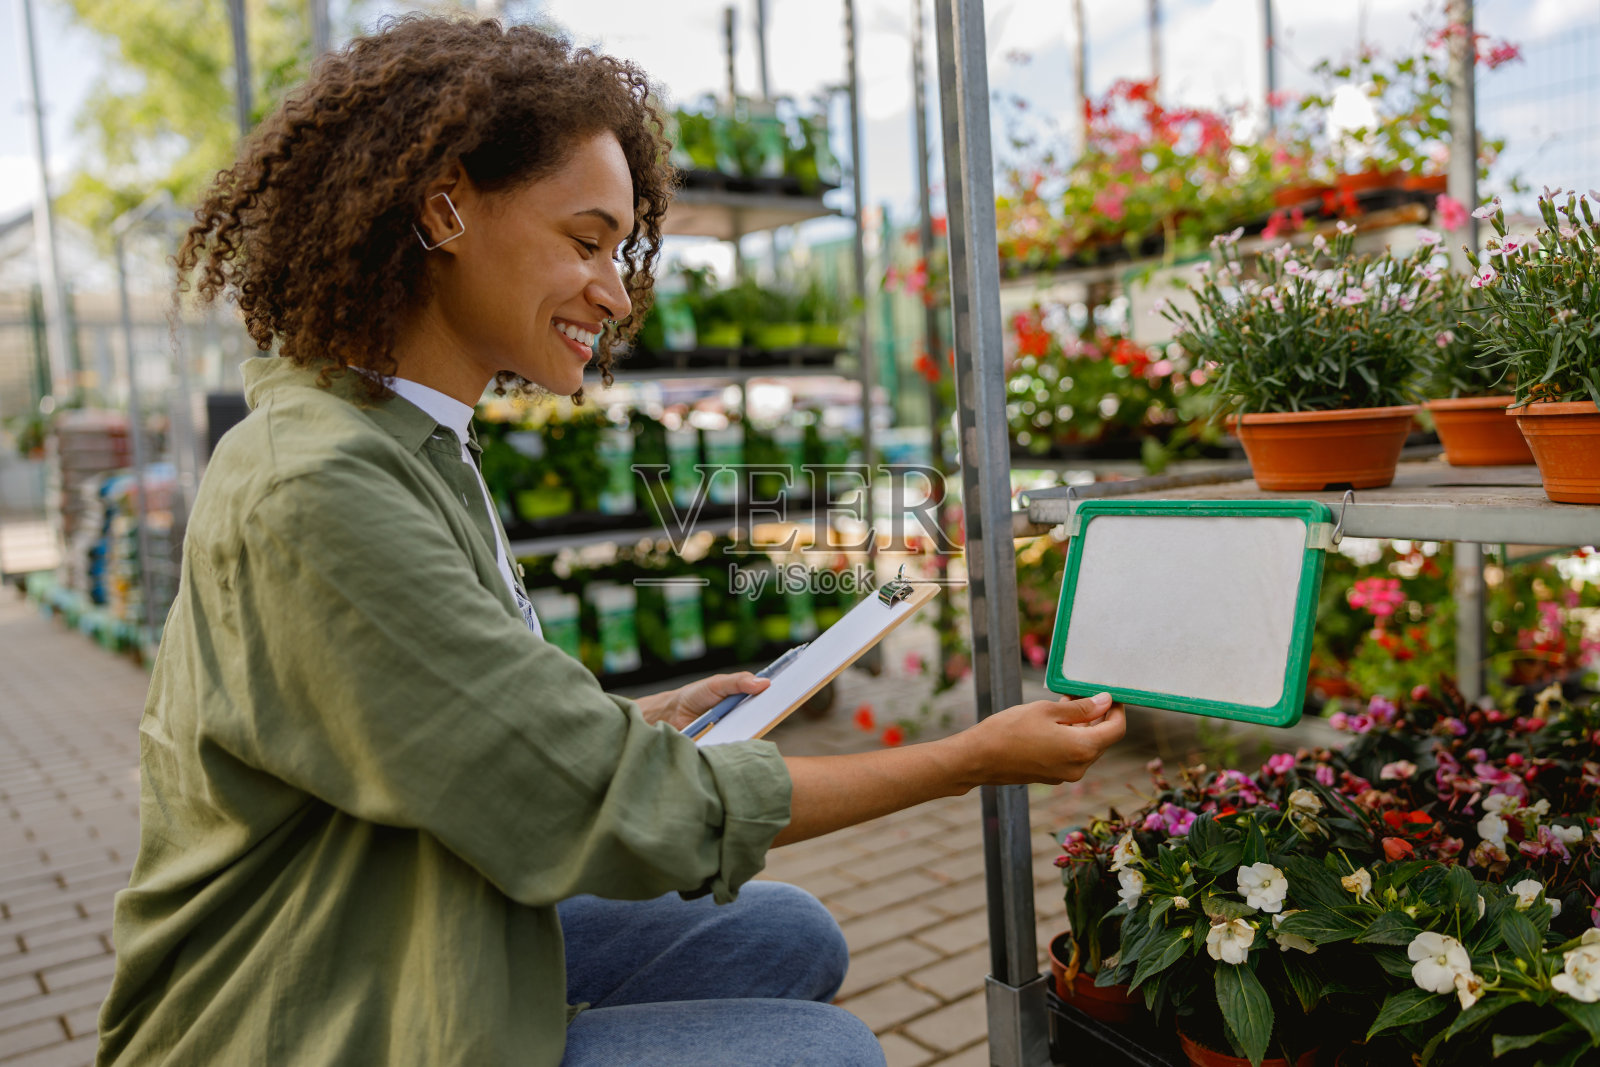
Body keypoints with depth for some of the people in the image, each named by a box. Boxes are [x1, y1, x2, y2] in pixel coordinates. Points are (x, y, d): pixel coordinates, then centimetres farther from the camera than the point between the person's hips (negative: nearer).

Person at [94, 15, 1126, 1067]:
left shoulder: (415, 452, 4)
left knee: (789, 937, 5)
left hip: (412, 961, 9)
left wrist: (644, 722, 4)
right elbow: (620, 814, -25)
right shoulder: (317, 492, -26)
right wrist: (970, 760, -19)